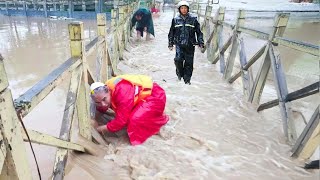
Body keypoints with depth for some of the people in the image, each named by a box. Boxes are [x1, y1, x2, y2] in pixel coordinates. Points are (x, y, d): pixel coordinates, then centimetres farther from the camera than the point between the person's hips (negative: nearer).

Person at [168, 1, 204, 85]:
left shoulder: (193, 19, 3)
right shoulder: (176, 20, 6)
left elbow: (199, 32, 8)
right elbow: (171, 33, 14)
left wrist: (201, 43, 2)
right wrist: (170, 44, 11)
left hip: (190, 45, 0)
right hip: (179, 44, 0)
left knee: (189, 63, 2)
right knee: (178, 59, -18)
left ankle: (187, 79, 16)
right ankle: (179, 73, 11)